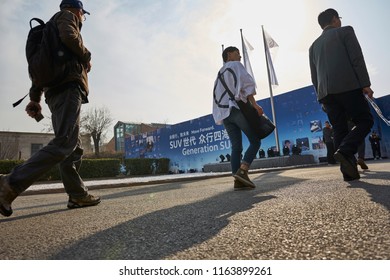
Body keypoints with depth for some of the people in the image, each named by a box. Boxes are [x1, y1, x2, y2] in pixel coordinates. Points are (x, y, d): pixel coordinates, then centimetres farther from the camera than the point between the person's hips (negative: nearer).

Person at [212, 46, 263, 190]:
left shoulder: (220, 73, 30)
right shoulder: (236, 65, 9)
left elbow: (217, 95, 23)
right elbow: (245, 84, -7)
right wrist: (254, 104, -13)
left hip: (224, 112, 7)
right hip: (238, 108, -7)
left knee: (236, 146, 1)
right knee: (255, 141, -3)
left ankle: (238, 181, -8)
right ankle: (242, 171, -20)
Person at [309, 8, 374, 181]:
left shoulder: (314, 45, 24)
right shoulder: (345, 31, 10)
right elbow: (357, 58, -3)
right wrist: (365, 84, -6)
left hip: (326, 92, 5)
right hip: (348, 86, -5)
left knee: (339, 130, 4)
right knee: (365, 121, 2)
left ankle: (349, 171, -2)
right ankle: (344, 151, -22)